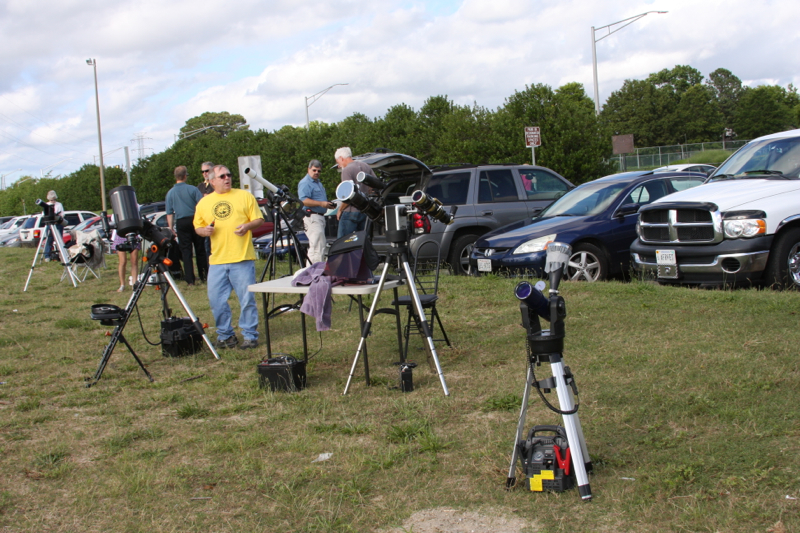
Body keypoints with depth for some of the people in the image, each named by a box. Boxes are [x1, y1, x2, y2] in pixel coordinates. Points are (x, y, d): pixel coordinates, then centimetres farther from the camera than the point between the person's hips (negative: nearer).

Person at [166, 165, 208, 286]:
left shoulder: (170, 193, 2)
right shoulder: (192, 189, -3)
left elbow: (169, 213, 2)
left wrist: (171, 228, 6)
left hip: (181, 223, 1)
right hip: (195, 219, -1)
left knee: (186, 251, 2)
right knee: (200, 250, 10)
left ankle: (190, 279, -1)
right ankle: (203, 275, 14)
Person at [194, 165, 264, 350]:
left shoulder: (245, 196, 6)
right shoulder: (204, 202, 13)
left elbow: (259, 220, 5)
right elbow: (198, 227, 17)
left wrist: (247, 226, -14)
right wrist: (204, 231, -5)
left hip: (242, 258, -3)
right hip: (217, 260, 3)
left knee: (247, 299, -2)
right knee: (216, 300, 3)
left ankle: (250, 335, 9)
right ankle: (225, 334, 18)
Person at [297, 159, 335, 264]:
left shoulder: (318, 183, 23)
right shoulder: (305, 183, -10)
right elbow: (303, 201, -22)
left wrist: (329, 204, 14)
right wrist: (321, 203, -29)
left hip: (320, 216, 11)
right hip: (312, 217, -11)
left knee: (313, 247, 14)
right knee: (317, 247, -16)